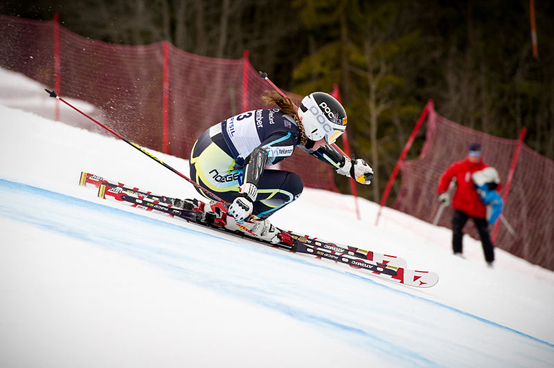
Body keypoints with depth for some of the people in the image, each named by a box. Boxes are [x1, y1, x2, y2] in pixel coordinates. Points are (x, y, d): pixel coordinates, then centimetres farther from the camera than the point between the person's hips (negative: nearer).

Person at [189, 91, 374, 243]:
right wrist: (246, 195, -50)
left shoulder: (288, 118, 9)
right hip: (214, 177, -9)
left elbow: (315, 146, 26)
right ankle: (239, 219, 1)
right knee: (292, 185, -11)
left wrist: (350, 167, 34)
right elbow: (258, 157, -36)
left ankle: (222, 206, 20)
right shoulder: (287, 136, -18)